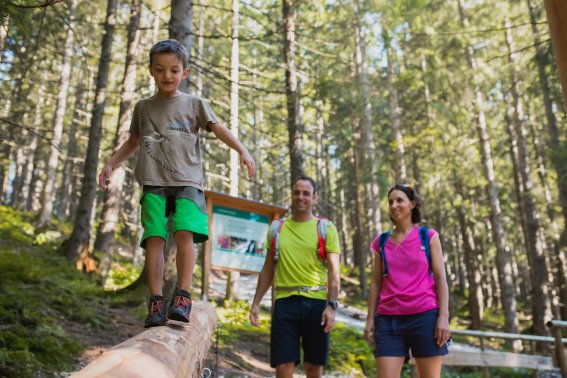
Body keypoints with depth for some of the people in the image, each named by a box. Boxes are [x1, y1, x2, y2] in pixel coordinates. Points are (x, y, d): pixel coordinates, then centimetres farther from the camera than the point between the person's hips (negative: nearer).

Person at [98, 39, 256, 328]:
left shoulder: (194, 104, 11)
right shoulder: (143, 107, 19)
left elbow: (219, 129, 3)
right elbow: (133, 142, 30)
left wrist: (242, 151, -12)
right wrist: (110, 164, 25)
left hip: (187, 182, -2)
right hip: (154, 183, 2)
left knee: (184, 234, -19)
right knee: (154, 237, -10)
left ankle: (182, 297, -16)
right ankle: (156, 302, -7)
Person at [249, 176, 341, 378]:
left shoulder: (326, 229, 4)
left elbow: (334, 271, -3)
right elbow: (267, 270, 15)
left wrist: (332, 305, -16)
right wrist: (256, 302, 9)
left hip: (316, 302, -1)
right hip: (285, 302, 2)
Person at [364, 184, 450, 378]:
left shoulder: (428, 236, 6)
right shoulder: (381, 242, 12)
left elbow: (440, 278, 1)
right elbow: (376, 284, 12)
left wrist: (444, 317, -8)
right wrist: (370, 319, 6)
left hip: (425, 316, -2)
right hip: (389, 320, 2)